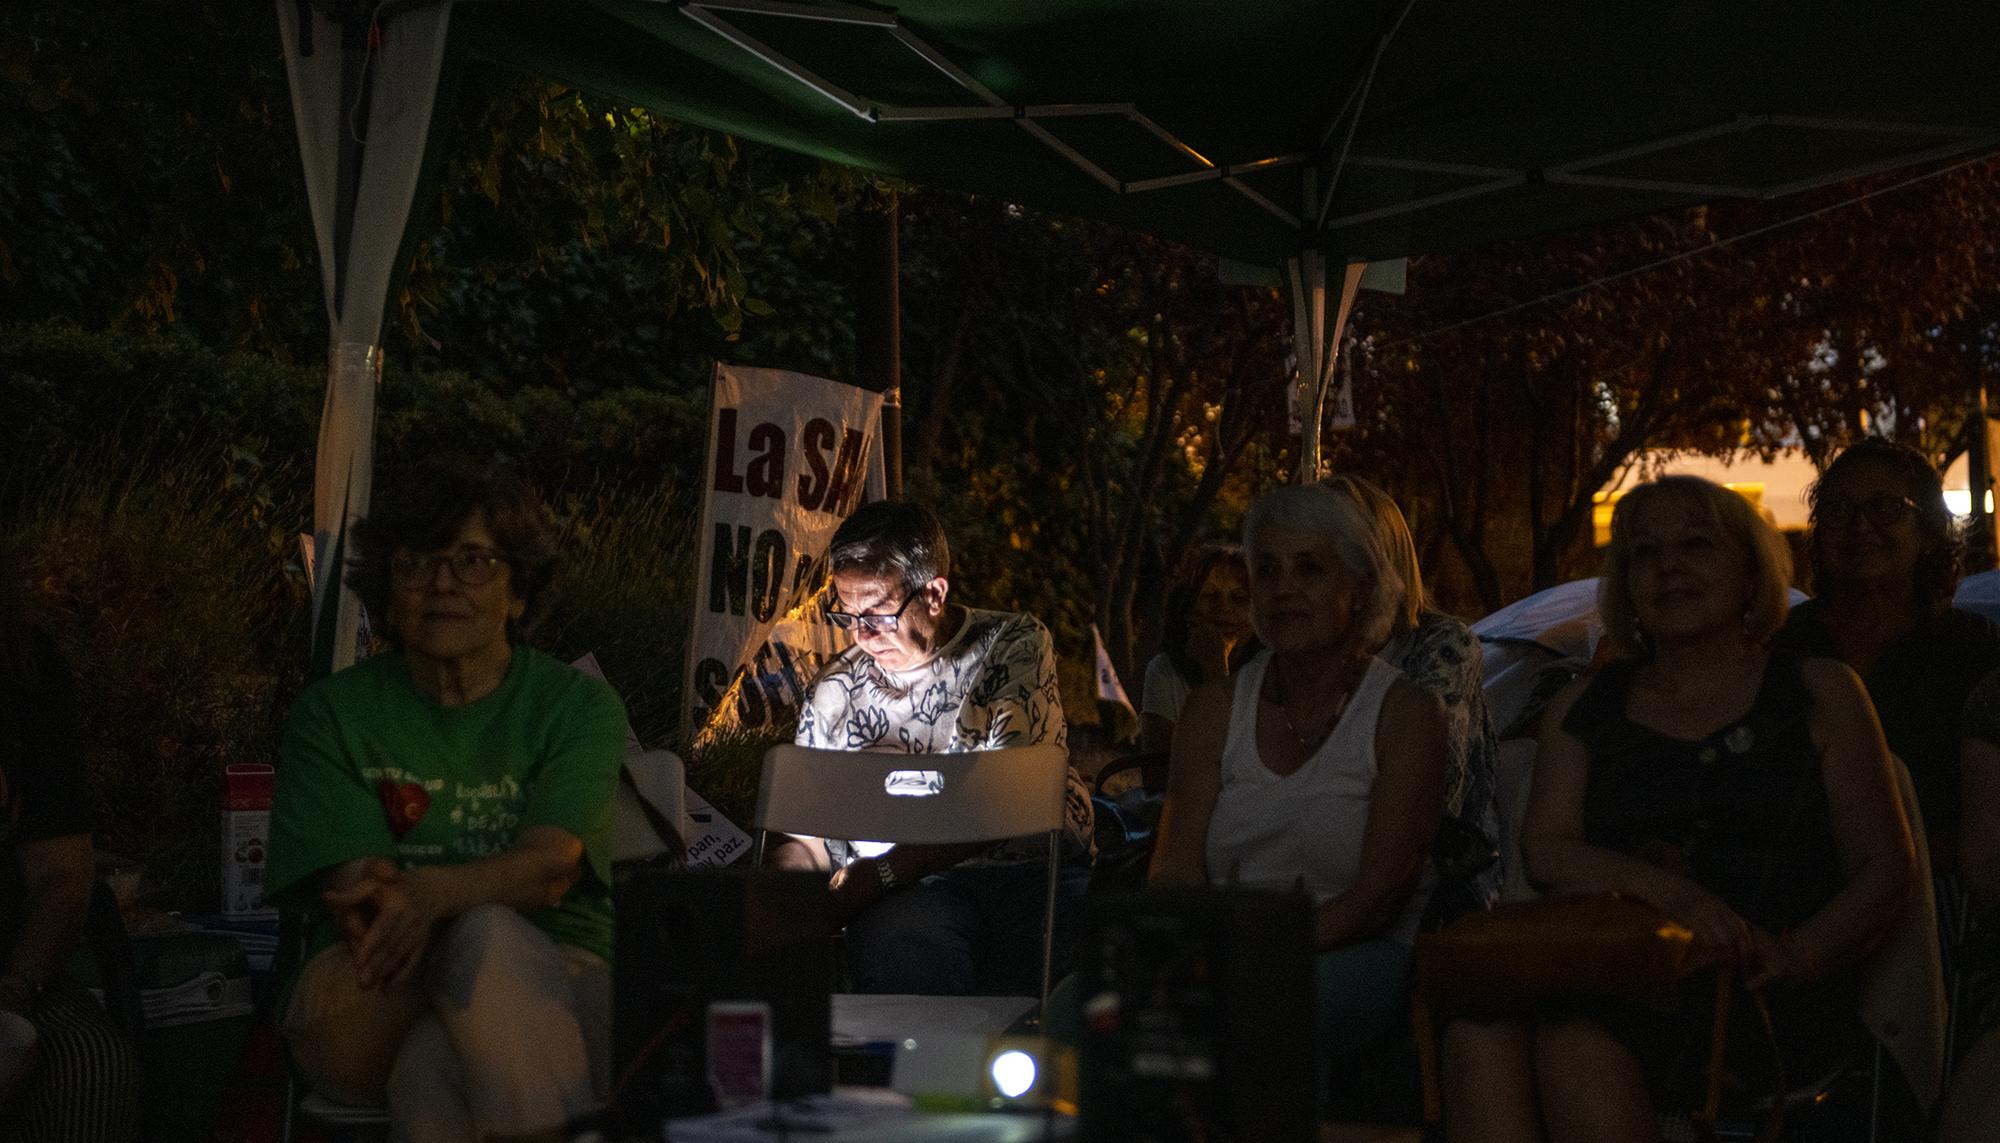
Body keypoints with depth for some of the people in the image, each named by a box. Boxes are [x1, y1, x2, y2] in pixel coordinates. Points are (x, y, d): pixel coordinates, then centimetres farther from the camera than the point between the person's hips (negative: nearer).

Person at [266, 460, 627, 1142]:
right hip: (371, 1009, 1)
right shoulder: (334, 713, 9)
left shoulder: (579, 707, 5)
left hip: (552, 983, 0)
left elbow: (550, 867, -12)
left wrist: (432, 893, -34)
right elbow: (357, 884, -5)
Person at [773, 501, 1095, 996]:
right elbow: (811, 829, 17)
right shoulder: (834, 691, 13)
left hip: (1035, 870, -1)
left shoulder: (1014, 644, 2)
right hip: (913, 892, 2)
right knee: (896, 958, -35)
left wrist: (875, 875, -18)